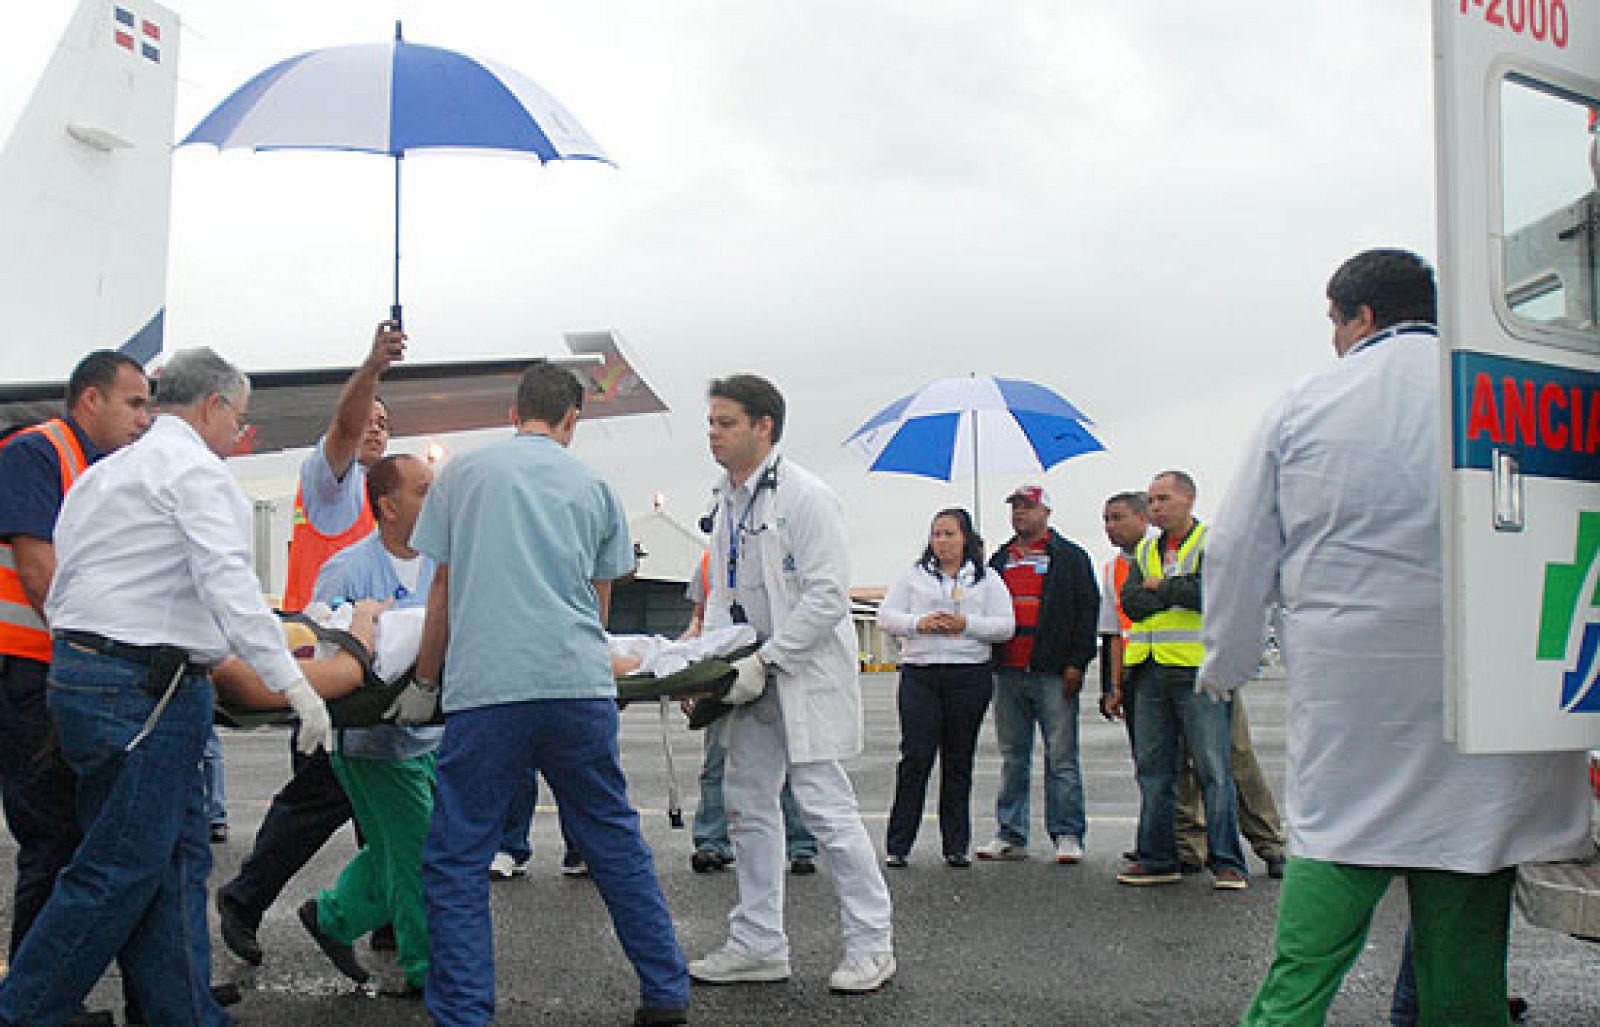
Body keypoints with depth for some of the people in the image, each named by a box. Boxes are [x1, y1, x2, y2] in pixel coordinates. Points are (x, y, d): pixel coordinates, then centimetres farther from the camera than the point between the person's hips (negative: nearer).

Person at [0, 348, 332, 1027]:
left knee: (177, 863, 11)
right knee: (120, 871, -4)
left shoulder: (102, 473, 22)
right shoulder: (196, 469, -7)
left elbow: (59, 591, 23)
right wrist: (291, 683, -22)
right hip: (144, 688, -10)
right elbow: (227, 582, -19)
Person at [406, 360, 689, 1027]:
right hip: (580, 683, 3)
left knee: (455, 860, 4)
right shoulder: (594, 486, 15)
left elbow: (443, 589, 14)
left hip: (486, 687, -2)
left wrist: (425, 684, 22)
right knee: (614, 840, 13)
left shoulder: (462, 472, 12)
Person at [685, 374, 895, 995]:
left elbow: (827, 598, -19)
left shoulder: (805, 497, -13)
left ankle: (871, 945, 8)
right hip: (753, 674, 9)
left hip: (805, 674, -9)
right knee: (747, 808, 11)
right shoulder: (727, 502, 13)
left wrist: (764, 661, -21)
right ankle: (758, 945, 22)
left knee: (825, 807, -6)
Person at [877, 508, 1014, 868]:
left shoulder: (987, 580, 10)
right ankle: (897, 845, 1)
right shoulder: (913, 575, 12)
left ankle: (956, 846, 14)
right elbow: (886, 616, 5)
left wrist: (967, 624, -12)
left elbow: (1006, 626, 2)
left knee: (959, 761, 6)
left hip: (970, 677, 0)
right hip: (919, 675, 0)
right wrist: (920, 623, -12)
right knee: (915, 757, -6)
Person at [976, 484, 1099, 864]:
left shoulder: (1070, 557, 4)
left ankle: (1067, 835, 4)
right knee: (1012, 758, 8)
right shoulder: (1000, 559, 18)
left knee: (1061, 757, -3)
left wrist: (1076, 663, -9)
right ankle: (1011, 836, 14)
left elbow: (1087, 611, -1)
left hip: (1053, 674, -5)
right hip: (1008, 674, 5)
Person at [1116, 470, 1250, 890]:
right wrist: (1181, 590, -8)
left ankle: (1228, 863, 2)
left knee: (1213, 769, -5)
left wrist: (1160, 587, -5)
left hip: (1198, 670, -6)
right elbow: (1131, 602, 3)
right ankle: (1157, 859, 17)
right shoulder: (1145, 551, 19)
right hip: (1152, 671, 6)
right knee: (1153, 769, 8)